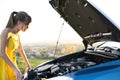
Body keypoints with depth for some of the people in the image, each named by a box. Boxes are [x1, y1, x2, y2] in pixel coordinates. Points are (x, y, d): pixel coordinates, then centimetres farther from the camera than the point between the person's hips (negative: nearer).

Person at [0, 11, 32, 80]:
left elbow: (21, 50, 24)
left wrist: (27, 64, 30)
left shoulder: (17, 35, 8)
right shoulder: (6, 32, -17)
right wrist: (16, 69, -32)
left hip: (10, 65, 8)